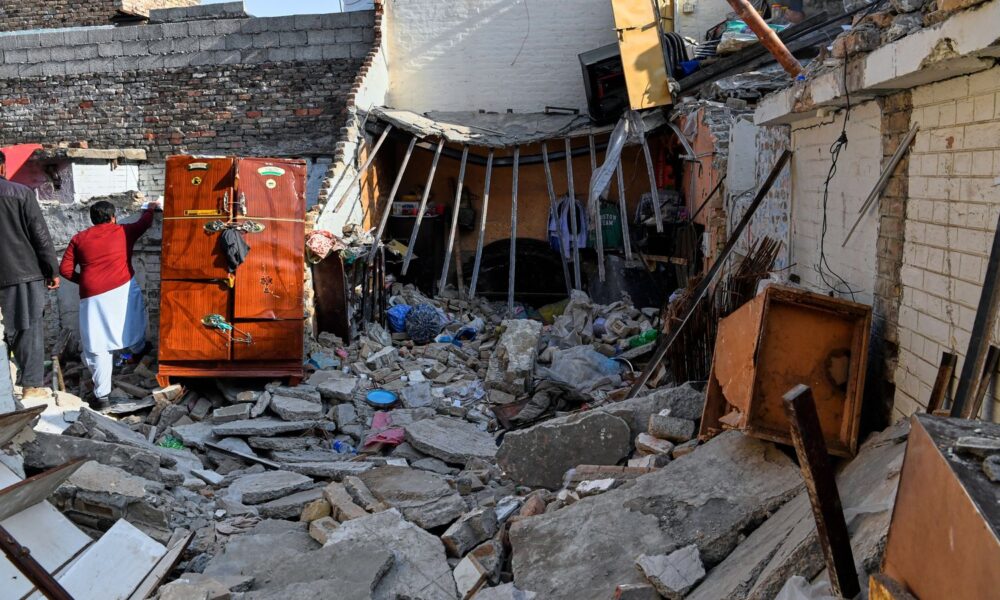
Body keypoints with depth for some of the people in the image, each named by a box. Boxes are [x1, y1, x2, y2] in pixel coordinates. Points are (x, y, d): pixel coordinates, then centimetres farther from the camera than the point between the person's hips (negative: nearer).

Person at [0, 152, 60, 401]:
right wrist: (52, 270, -1)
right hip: (25, 270, -3)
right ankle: (32, 385, 3)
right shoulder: (21, 193, -6)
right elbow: (40, 235, -7)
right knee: (30, 327, 3)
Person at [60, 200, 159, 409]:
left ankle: (102, 396, 7)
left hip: (93, 297, 0)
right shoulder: (123, 231, 9)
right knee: (133, 318, 33)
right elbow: (144, 223, 28)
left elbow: (65, 269, 7)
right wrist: (150, 208, 47)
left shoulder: (79, 238, 10)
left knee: (98, 347, 4)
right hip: (123, 290, 0)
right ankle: (139, 349, 57)